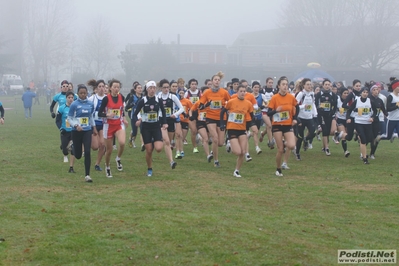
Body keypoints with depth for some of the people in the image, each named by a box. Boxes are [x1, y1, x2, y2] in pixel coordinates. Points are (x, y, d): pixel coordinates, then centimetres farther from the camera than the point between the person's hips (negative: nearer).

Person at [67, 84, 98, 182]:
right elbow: (69, 119, -5)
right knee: (78, 155, 7)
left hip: (87, 131, 2)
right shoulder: (74, 104, -9)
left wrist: (94, 127, 21)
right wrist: (76, 126, -22)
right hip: (77, 132, -2)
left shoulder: (90, 104, 3)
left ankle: (87, 175, -4)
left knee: (87, 152, -12)